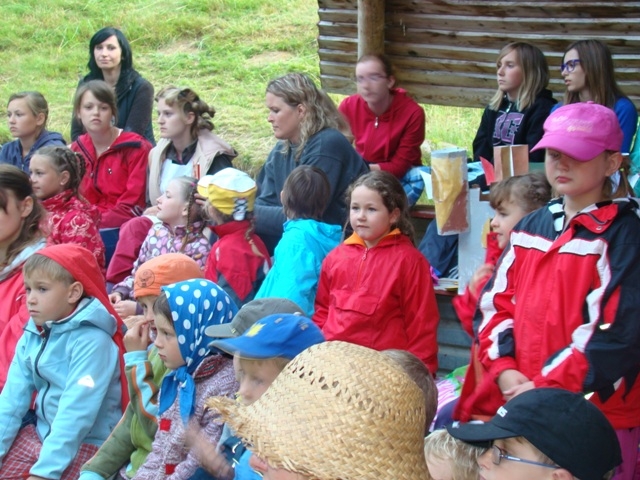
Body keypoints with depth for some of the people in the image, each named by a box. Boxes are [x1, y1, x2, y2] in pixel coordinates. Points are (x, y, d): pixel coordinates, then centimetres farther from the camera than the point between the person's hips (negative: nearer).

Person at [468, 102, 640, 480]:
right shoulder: (530, 228, 12)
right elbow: (496, 303, 11)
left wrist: (545, 387, -16)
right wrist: (505, 371, -5)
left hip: (599, 415, -6)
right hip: (520, 404, 6)